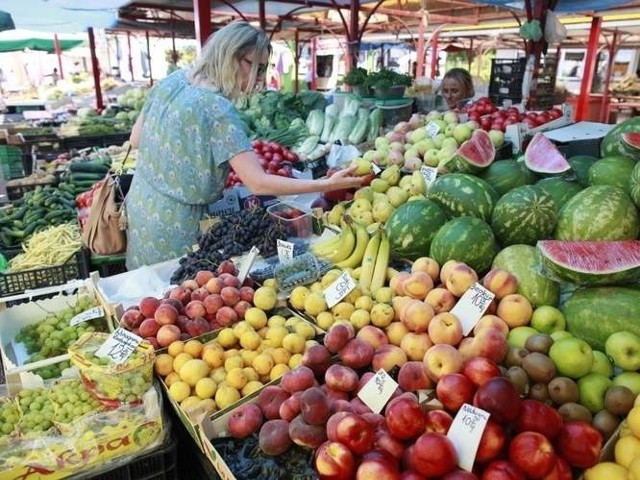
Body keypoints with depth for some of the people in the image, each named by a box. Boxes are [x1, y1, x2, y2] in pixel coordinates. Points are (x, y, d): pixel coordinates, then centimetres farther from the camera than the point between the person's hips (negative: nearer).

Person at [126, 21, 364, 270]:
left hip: (141, 206, 8)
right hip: (174, 222, -8)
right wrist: (327, 184, -29)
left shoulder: (171, 80, 0)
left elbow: (136, 139, 9)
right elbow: (258, 183, -29)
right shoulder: (219, 109, -24)